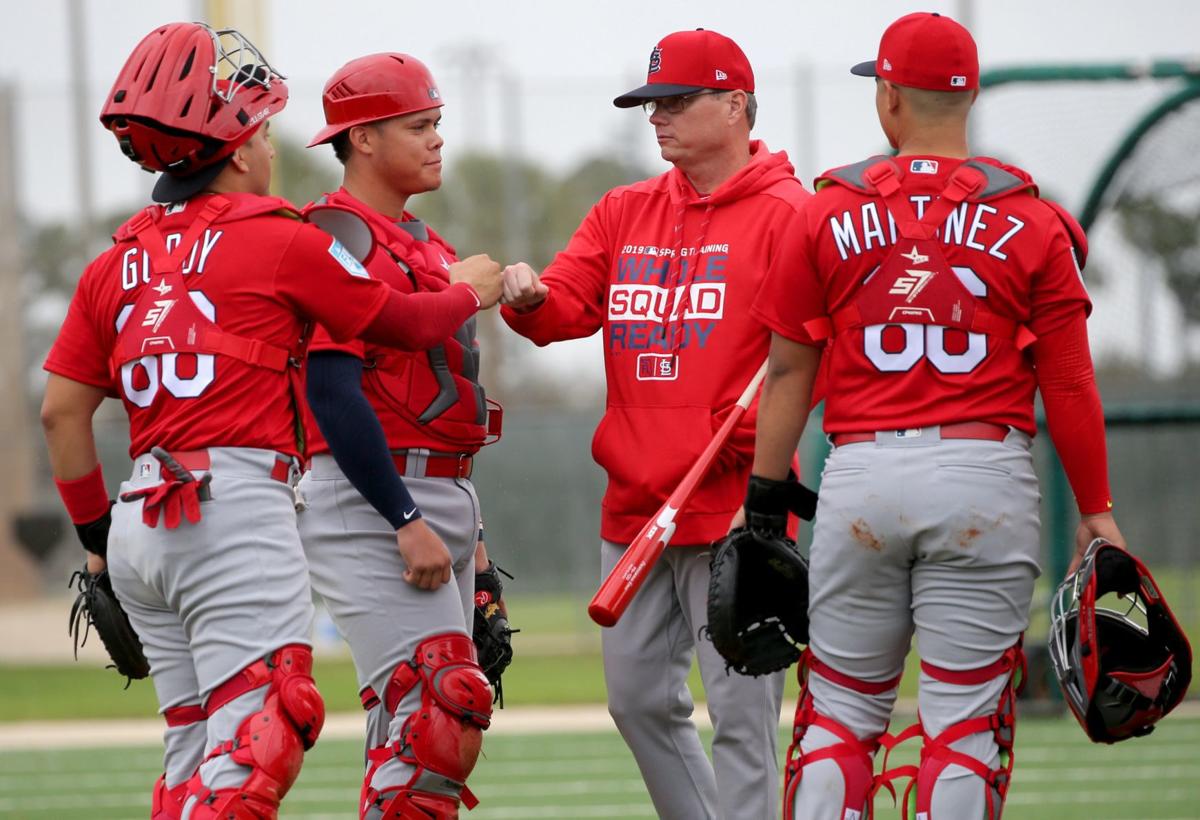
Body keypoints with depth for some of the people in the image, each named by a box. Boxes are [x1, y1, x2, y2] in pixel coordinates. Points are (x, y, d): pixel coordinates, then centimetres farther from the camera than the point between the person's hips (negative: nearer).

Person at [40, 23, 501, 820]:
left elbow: (62, 410, 12)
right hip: (237, 511, -7)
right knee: (257, 742, -11)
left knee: (194, 752, 14)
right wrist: (473, 293, 29)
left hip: (141, 521, 7)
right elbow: (401, 320, 9)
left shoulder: (118, 265, 13)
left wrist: (96, 531, 20)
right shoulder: (280, 241, -2)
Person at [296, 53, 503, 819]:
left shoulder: (426, 243, 20)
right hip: (372, 502, -10)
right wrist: (408, 521, -23)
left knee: (415, 725, 10)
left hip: (440, 499, 10)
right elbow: (333, 391, -20)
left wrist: (467, 529, 22)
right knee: (439, 708, -18)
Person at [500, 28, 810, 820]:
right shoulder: (624, 212, 16)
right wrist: (530, 298, -17)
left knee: (740, 712, -7)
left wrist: (747, 431, -22)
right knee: (638, 699, 13)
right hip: (633, 507, 7)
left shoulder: (786, 214, -5)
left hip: (734, 511, -7)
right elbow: (569, 308, 5)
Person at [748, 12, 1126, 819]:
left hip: (862, 476, 1)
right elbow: (1069, 384, 0)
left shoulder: (829, 214, 3)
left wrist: (762, 500, 12)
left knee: (840, 711, 10)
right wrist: (1096, 510, 6)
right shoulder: (1030, 222, 1)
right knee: (966, 718, 2)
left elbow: (789, 372, 5)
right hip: (986, 478, -1)